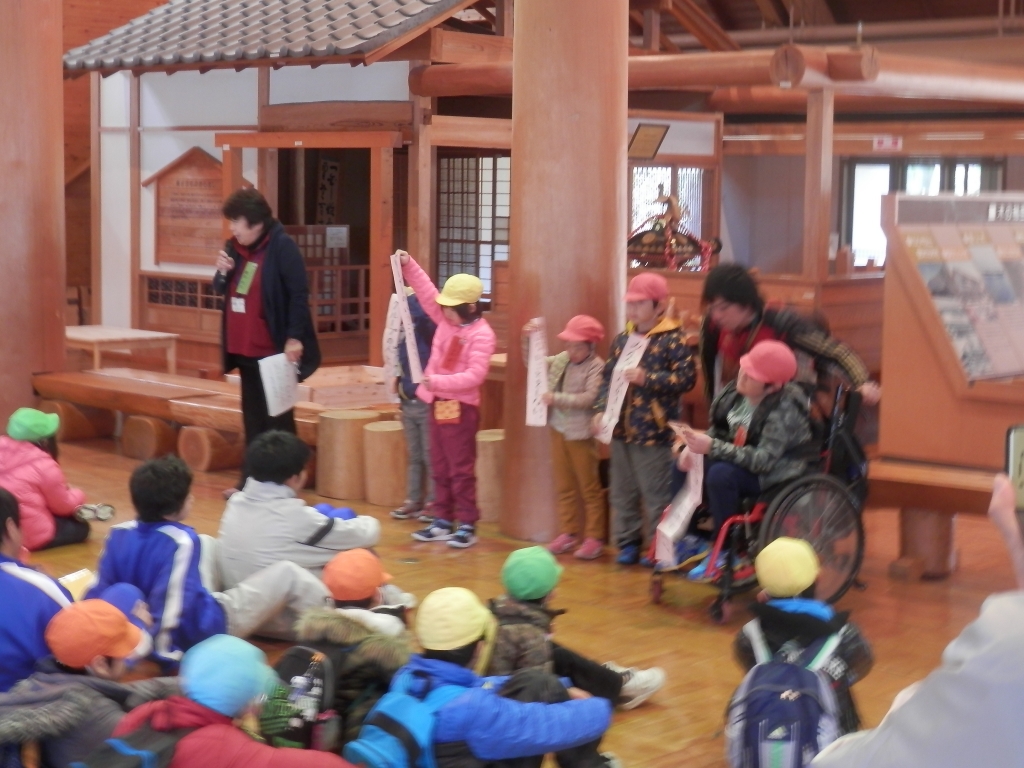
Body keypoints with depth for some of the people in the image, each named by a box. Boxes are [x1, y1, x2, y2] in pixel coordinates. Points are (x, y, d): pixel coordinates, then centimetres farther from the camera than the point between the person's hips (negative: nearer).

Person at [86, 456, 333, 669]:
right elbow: (176, 607, -34)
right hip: (205, 629, -8)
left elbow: (98, 593, -3)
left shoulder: (118, 534, -8)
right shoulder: (182, 541, -29)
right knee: (288, 573, 1)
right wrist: (166, 652, -25)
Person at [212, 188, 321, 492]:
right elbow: (223, 291, 17)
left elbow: (299, 295, -16)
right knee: (253, 418, 13)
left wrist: (294, 338, -21)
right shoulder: (234, 247, 9)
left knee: (277, 419, 1)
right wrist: (222, 273, -5)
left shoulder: (283, 247, -13)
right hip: (244, 348, 7)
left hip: (274, 350, -7)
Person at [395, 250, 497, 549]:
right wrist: (409, 266, -2)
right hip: (437, 403, 8)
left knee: (461, 469, -3)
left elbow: (475, 375, -25)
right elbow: (427, 292, 10)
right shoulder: (446, 319, 5)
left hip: (461, 407, -8)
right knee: (440, 467, 13)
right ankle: (443, 521, 21)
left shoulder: (481, 334, -18)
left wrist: (438, 381, -28)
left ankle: (468, 526, 4)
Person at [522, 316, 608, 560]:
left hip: (581, 434, -7)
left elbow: (590, 398, -26)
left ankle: (594, 538, 10)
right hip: (558, 430, 7)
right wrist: (528, 339, 4)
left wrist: (556, 399, -25)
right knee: (563, 486, 13)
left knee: (589, 488, 4)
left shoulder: (596, 366, -16)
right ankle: (568, 533, 23)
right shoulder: (561, 359, 5)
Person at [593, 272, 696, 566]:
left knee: (656, 495, 0)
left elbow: (686, 378, -16)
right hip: (621, 429, 7)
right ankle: (628, 543, 26)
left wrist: (647, 379, -21)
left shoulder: (673, 340, -9)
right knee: (622, 492, 14)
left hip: (653, 431, -7)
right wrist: (600, 409, 5)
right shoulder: (622, 339, 12)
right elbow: (608, 377, 17)